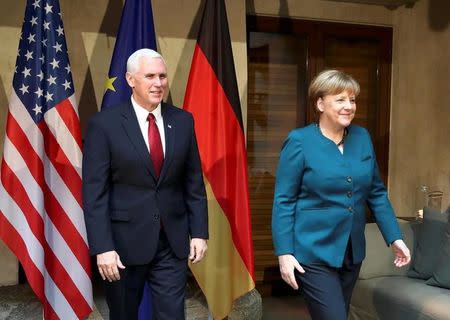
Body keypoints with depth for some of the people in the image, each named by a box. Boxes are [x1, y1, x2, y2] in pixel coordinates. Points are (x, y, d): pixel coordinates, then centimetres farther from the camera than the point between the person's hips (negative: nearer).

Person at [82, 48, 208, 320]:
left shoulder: (183, 120, 2)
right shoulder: (104, 124, -8)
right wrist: (102, 247, -14)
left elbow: (194, 182, 6)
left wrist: (199, 232, 2)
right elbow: (94, 192, -9)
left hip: (173, 242, 2)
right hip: (124, 242, -2)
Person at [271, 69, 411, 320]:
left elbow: (377, 193, 10)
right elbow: (284, 202, -11)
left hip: (353, 252, 6)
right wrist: (284, 252, -15)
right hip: (313, 252, -6)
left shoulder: (362, 137, 4)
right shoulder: (300, 141, -12)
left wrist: (395, 237, 3)